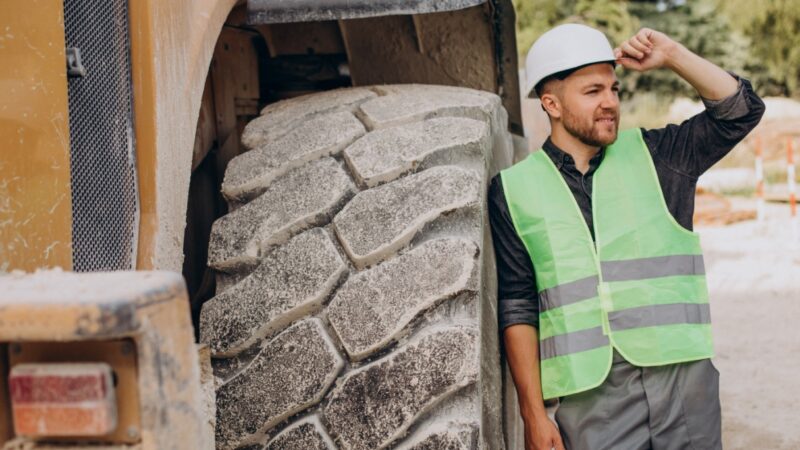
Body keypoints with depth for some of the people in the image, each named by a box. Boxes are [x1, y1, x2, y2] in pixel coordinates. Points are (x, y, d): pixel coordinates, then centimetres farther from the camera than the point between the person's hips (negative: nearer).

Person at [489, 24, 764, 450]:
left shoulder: (653, 156, 10)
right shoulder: (513, 190, 4)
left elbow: (741, 110, 6)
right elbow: (517, 309, 1)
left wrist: (672, 56, -3)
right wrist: (533, 413, -4)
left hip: (685, 379, 2)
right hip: (590, 397, -2)